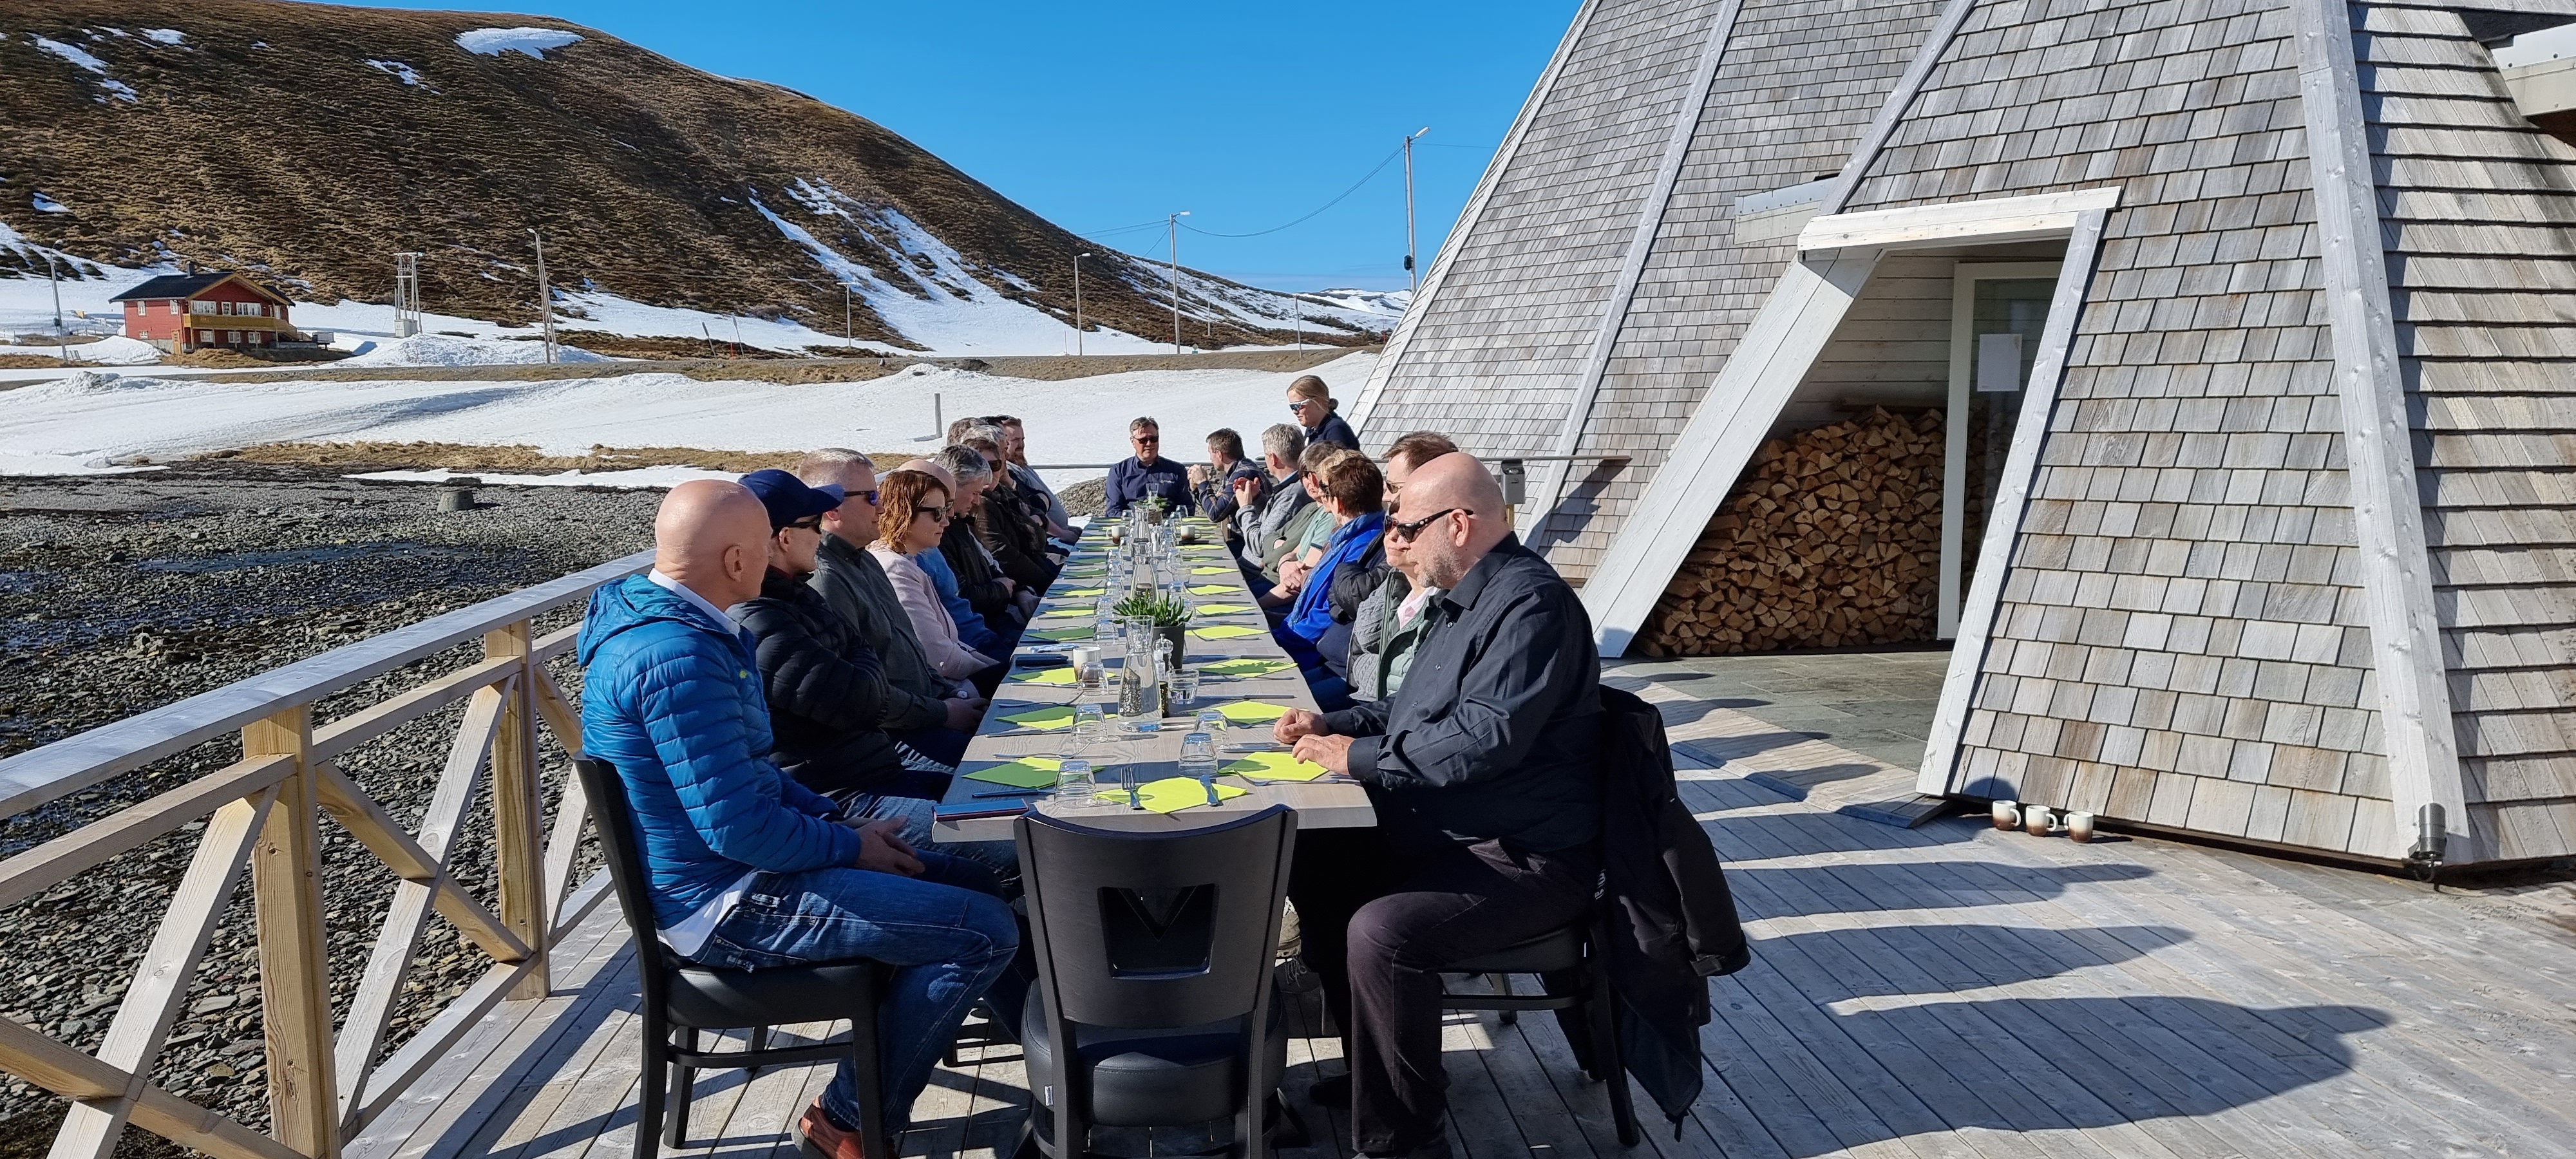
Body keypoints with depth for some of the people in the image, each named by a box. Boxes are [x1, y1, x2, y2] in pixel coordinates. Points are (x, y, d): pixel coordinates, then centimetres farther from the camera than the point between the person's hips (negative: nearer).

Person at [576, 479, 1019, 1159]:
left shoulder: (653, 617, 9)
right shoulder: (679, 656, -26)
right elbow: (738, 827, -27)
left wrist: (838, 821, 7)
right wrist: (851, 846, -11)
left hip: (716, 869, 11)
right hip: (725, 904, -11)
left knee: (979, 885, 13)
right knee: (986, 930, -15)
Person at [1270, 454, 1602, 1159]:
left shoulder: (1531, 605, -20)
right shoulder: (1464, 601, 14)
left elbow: (1481, 739, -29)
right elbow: (1415, 712, 26)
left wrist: (1358, 756, -19)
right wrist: (1332, 725, 10)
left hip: (1525, 858, -11)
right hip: (1448, 834, 11)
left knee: (1383, 931, -29)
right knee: (1313, 865, 8)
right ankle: (1373, 1068, 19)